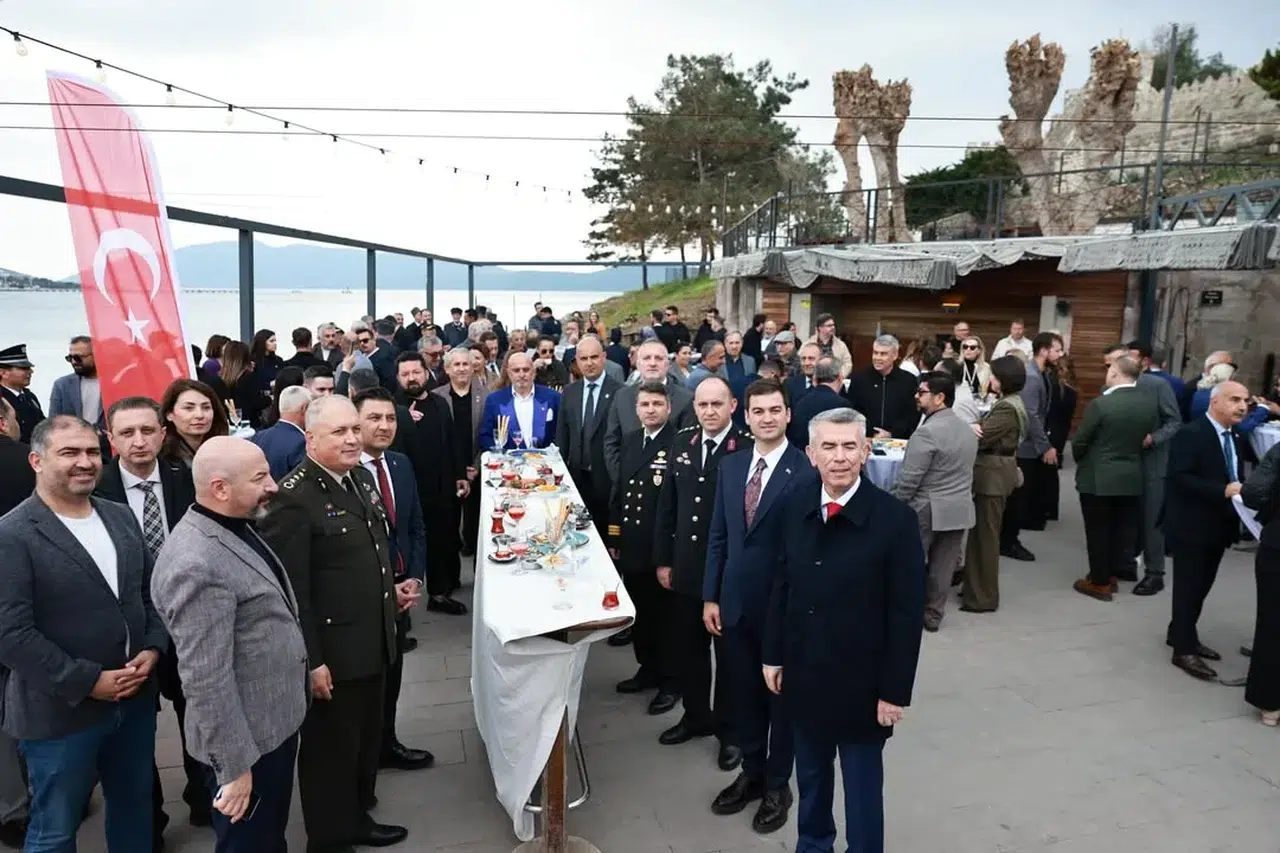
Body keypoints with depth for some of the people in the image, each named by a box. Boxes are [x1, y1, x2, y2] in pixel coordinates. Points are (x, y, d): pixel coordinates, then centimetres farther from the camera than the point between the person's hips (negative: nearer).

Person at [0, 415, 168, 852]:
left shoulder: (121, 517, 6)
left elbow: (151, 591, 11)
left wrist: (153, 648, -5)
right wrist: (88, 681, -19)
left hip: (135, 697, 5)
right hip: (61, 712, -5)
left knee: (134, 806, 21)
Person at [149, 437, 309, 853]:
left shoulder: (238, 529, 2)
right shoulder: (197, 565, -29)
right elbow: (206, 679, -28)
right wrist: (234, 765, -22)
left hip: (273, 721, 9)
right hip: (247, 739, -9)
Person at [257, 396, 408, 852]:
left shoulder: (361, 478, 6)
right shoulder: (294, 497, -21)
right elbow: (290, 589, -22)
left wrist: (392, 593, 18)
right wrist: (310, 660, -20)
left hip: (373, 644, 8)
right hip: (331, 654, -8)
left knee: (367, 740, 23)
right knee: (329, 749, 12)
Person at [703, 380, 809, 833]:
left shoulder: (807, 471, -14)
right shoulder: (730, 465, 4)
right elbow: (717, 536, 7)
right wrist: (710, 596, 4)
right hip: (735, 602, 5)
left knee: (782, 695, 14)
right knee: (743, 693, 18)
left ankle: (777, 784, 33)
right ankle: (751, 772, 38)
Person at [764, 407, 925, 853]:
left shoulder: (895, 519, -17)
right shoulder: (797, 507, -2)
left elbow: (907, 613, -13)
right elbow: (783, 586, 5)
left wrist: (895, 689, -11)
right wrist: (774, 655, 7)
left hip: (861, 682, -4)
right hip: (803, 674, 4)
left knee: (862, 785, 14)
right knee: (810, 775, 22)